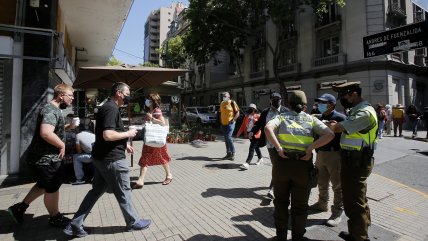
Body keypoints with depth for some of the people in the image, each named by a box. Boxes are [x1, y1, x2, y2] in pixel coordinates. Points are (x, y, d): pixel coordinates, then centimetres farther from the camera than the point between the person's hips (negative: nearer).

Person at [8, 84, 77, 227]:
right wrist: (62, 145, -23)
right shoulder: (51, 110, -23)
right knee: (52, 188, 7)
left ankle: (19, 208, 36)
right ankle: (55, 218, 25)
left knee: (43, 185, 25)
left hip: (44, 157, 10)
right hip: (45, 159, -10)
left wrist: (68, 126, 8)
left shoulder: (53, 109, 11)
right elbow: (46, 133, -38)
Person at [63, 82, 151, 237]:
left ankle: (75, 225, 25)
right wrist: (128, 134, -16)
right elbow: (107, 135, -30)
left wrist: (124, 144, 16)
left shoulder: (108, 107, 14)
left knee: (96, 190, 18)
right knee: (123, 192, 6)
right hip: (112, 159, -10)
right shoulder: (111, 108, -20)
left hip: (102, 157, 10)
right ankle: (133, 222, 24)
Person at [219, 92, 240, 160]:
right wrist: (221, 121, 12)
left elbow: (237, 112, -6)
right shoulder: (222, 103, 11)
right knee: (226, 139, 10)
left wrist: (233, 120, -15)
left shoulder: (232, 103, -6)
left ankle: (233, 153, -2)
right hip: (223, 124, 7)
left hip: (230, 123, -7)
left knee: (228, 137, -16)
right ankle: (228, 153, 20)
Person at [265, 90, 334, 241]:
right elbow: (330, 135, -4)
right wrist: (310, 148, -7)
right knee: (300, 204, 17)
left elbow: (268, 128, -14)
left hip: (282, 162, 0)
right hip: (303, 165, 0)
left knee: (281, 201, 18)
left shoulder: (282, 117, 7)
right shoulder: (311, 119, 10)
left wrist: (279, 148, -13)